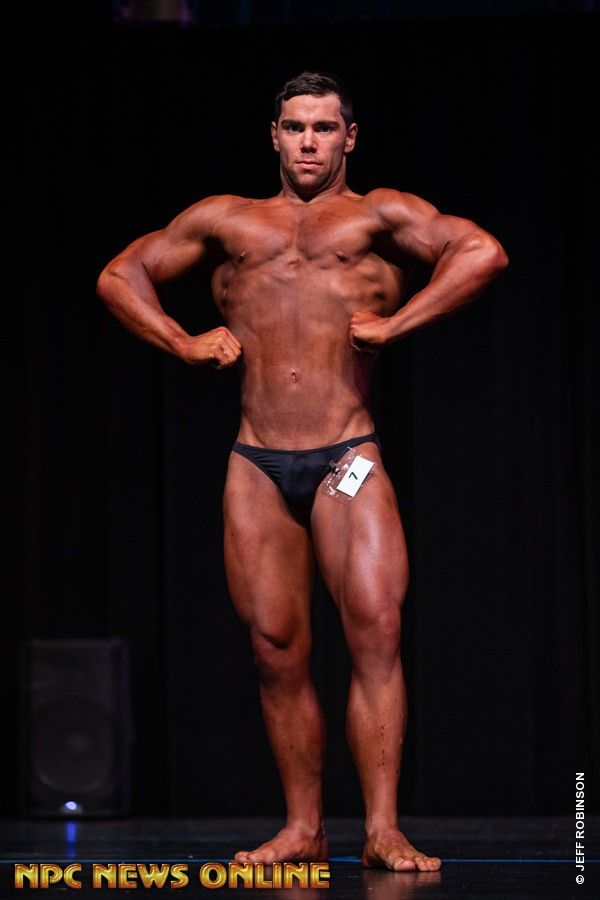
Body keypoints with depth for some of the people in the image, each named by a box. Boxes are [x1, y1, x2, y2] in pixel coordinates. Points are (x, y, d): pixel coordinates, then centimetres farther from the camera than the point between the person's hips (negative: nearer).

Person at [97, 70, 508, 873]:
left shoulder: (379, 217, 9)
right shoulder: (226, 221, 19)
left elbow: (483, 252, -6)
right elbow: (120, 276, 24)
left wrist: (395, 326, -9)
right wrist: (183, 342, 9)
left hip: (349, 459, -3)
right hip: (256, 467, 3)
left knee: (376, 628, -15)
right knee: (277, 649, 2)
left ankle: (383, 830, -15)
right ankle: (303, 829, 10)